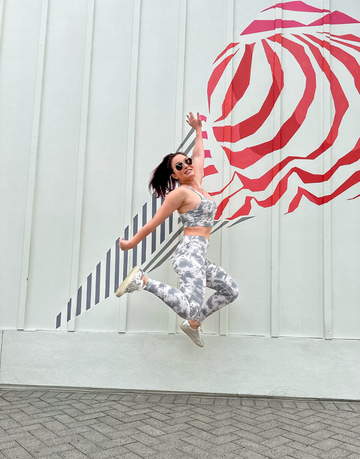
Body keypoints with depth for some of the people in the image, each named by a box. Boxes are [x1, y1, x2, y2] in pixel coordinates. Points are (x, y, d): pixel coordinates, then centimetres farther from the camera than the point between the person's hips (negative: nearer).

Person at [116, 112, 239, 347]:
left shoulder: (197, 184, 16)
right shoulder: (180, 192, -6)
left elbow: (199, 155, 33)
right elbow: (154, 222, -3)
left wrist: (198, 130, 43)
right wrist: (131, 243, 3)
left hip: (199, 256, 9)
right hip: (189, 253, -9)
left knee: (230, 291, 18)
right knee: (191, 308, -28)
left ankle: (193, 324, 22)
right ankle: (142, 279, -19)